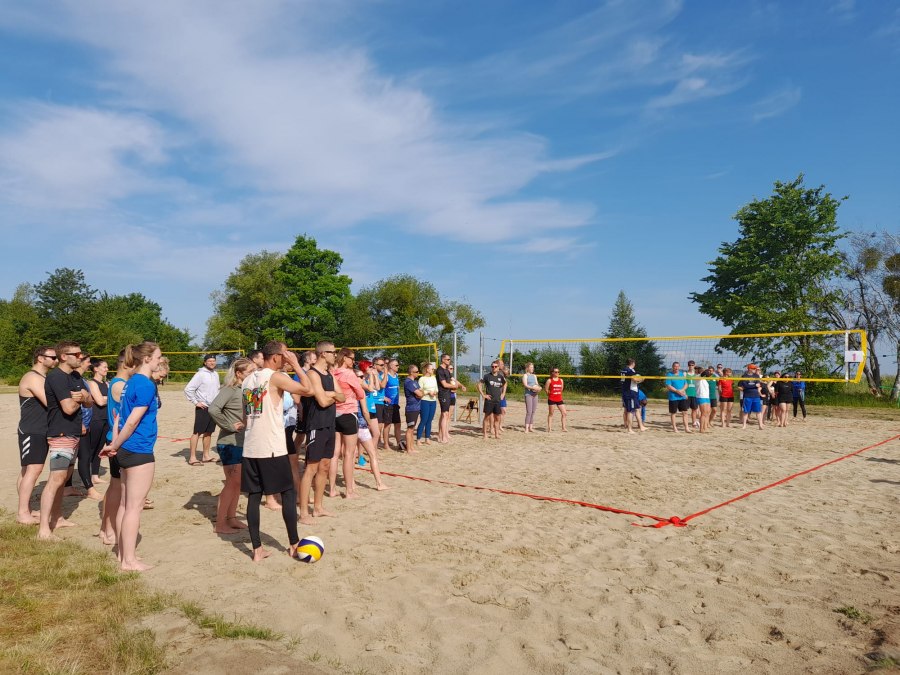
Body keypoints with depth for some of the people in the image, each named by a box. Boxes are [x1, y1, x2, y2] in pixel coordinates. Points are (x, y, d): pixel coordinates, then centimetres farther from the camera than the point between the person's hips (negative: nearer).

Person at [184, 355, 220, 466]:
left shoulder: (216, 374, 10)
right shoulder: (200, 374, -11)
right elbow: (188, 389, -14)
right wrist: (195, 402, -13)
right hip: (203, 408, -7)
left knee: (208, 432, 13)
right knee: (197, 432, -5)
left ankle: (206, 456, 21)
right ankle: (192, 458, -1)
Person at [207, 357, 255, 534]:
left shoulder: (246, 389, 8)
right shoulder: (229, 389, -15)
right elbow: (213, 409, -28)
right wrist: (229, 426, -21)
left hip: (242, 443, 8)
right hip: (229, 444, -8)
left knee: (238, 482, 14)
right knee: (232, 482, -3)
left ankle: (231, 518, 27)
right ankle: (220, 524, 8)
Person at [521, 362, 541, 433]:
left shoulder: (534, 376, 20)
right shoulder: (525, 375, 0)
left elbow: (537, 384, 17)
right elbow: (525, 385, -11)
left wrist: (538, 388, -6)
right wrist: (533, 388, -23)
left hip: (535, 394, 6)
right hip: (528, 394, -6)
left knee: (533, 411, 6)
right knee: (529, 412, -12)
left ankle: (531, 427, 11)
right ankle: (526, 428, -10)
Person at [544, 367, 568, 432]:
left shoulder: (561, 380, 9)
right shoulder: (549, 380, -6)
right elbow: (546, 389, -4)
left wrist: (558, 394, 13)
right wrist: (550, 394, 4)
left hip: (559, 399, 4)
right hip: (551, 399, -4)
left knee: (564, 413, -2)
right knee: (551, 414, 4)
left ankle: (564, 427, 4)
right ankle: (549, 427, 11)